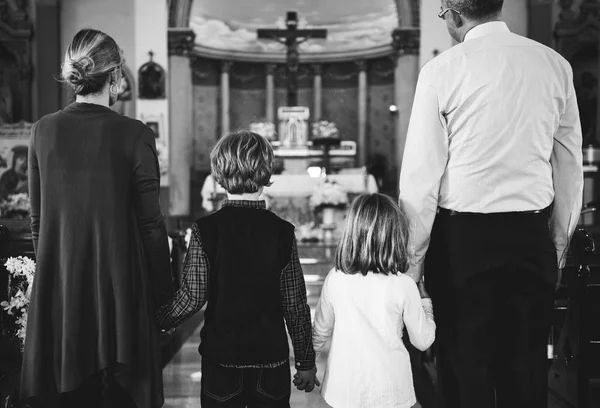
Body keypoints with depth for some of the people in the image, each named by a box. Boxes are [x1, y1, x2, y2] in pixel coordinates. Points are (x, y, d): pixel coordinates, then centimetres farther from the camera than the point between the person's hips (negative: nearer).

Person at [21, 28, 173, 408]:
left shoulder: (43, 130, -2)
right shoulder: (135, 135, -13)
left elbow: (37, 219, 5)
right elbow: (151, 223, -11)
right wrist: (164, 296, -1)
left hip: (59, 289, 4)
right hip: (121, 287, -3)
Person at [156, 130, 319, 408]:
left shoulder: (205, 229, -8)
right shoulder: (282, 232, -5)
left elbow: (192, 297, -10)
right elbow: (295, 305, -3)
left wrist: (159, 320, 9)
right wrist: (306, 362, 6)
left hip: (221, 356, 0)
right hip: (272, 357, 1)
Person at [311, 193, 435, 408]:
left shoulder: (335, 279, -7)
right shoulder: (404, 286, -14)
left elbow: (320, 332, 6)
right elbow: (423, 340, -3)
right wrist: (424, 300, 12)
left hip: (344, 389, 2)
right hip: (387, 391, -2)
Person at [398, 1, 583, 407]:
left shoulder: (442, 70, -7)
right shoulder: (555, 65, 4)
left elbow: (420, 176, -8)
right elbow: (571, 167, 8)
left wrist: (412, 260, 0)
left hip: (462, 237, -3)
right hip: (532, 237, 4)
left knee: (465, 365, 8)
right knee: (527, 366, 14)